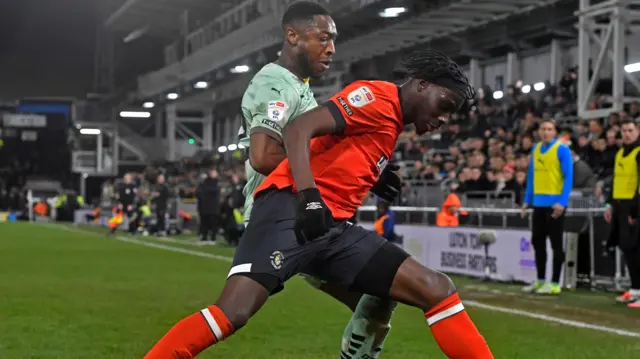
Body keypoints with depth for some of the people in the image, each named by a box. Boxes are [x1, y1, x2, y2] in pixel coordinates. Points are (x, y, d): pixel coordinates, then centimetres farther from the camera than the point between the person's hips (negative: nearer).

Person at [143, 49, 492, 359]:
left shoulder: (392, 126, 26)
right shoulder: (377, 96, -2)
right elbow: (298, 129, -14)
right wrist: (309, 196, -26)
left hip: (333, 226, 9)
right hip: (291, 207, -9)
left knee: (437, 289, -1)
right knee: (233, 313, -24)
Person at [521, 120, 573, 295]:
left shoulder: (561, 149, -7)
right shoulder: (536, 150, 11)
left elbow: (569, 177, -10)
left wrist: (562, 202, -18)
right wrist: (527, 200, 13)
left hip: (555, 204, -6)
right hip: (538, 203, 6)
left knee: (556, 244, 0)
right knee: (537, 241, 10)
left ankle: (555, 284, 5)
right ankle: (540, 280, 20)